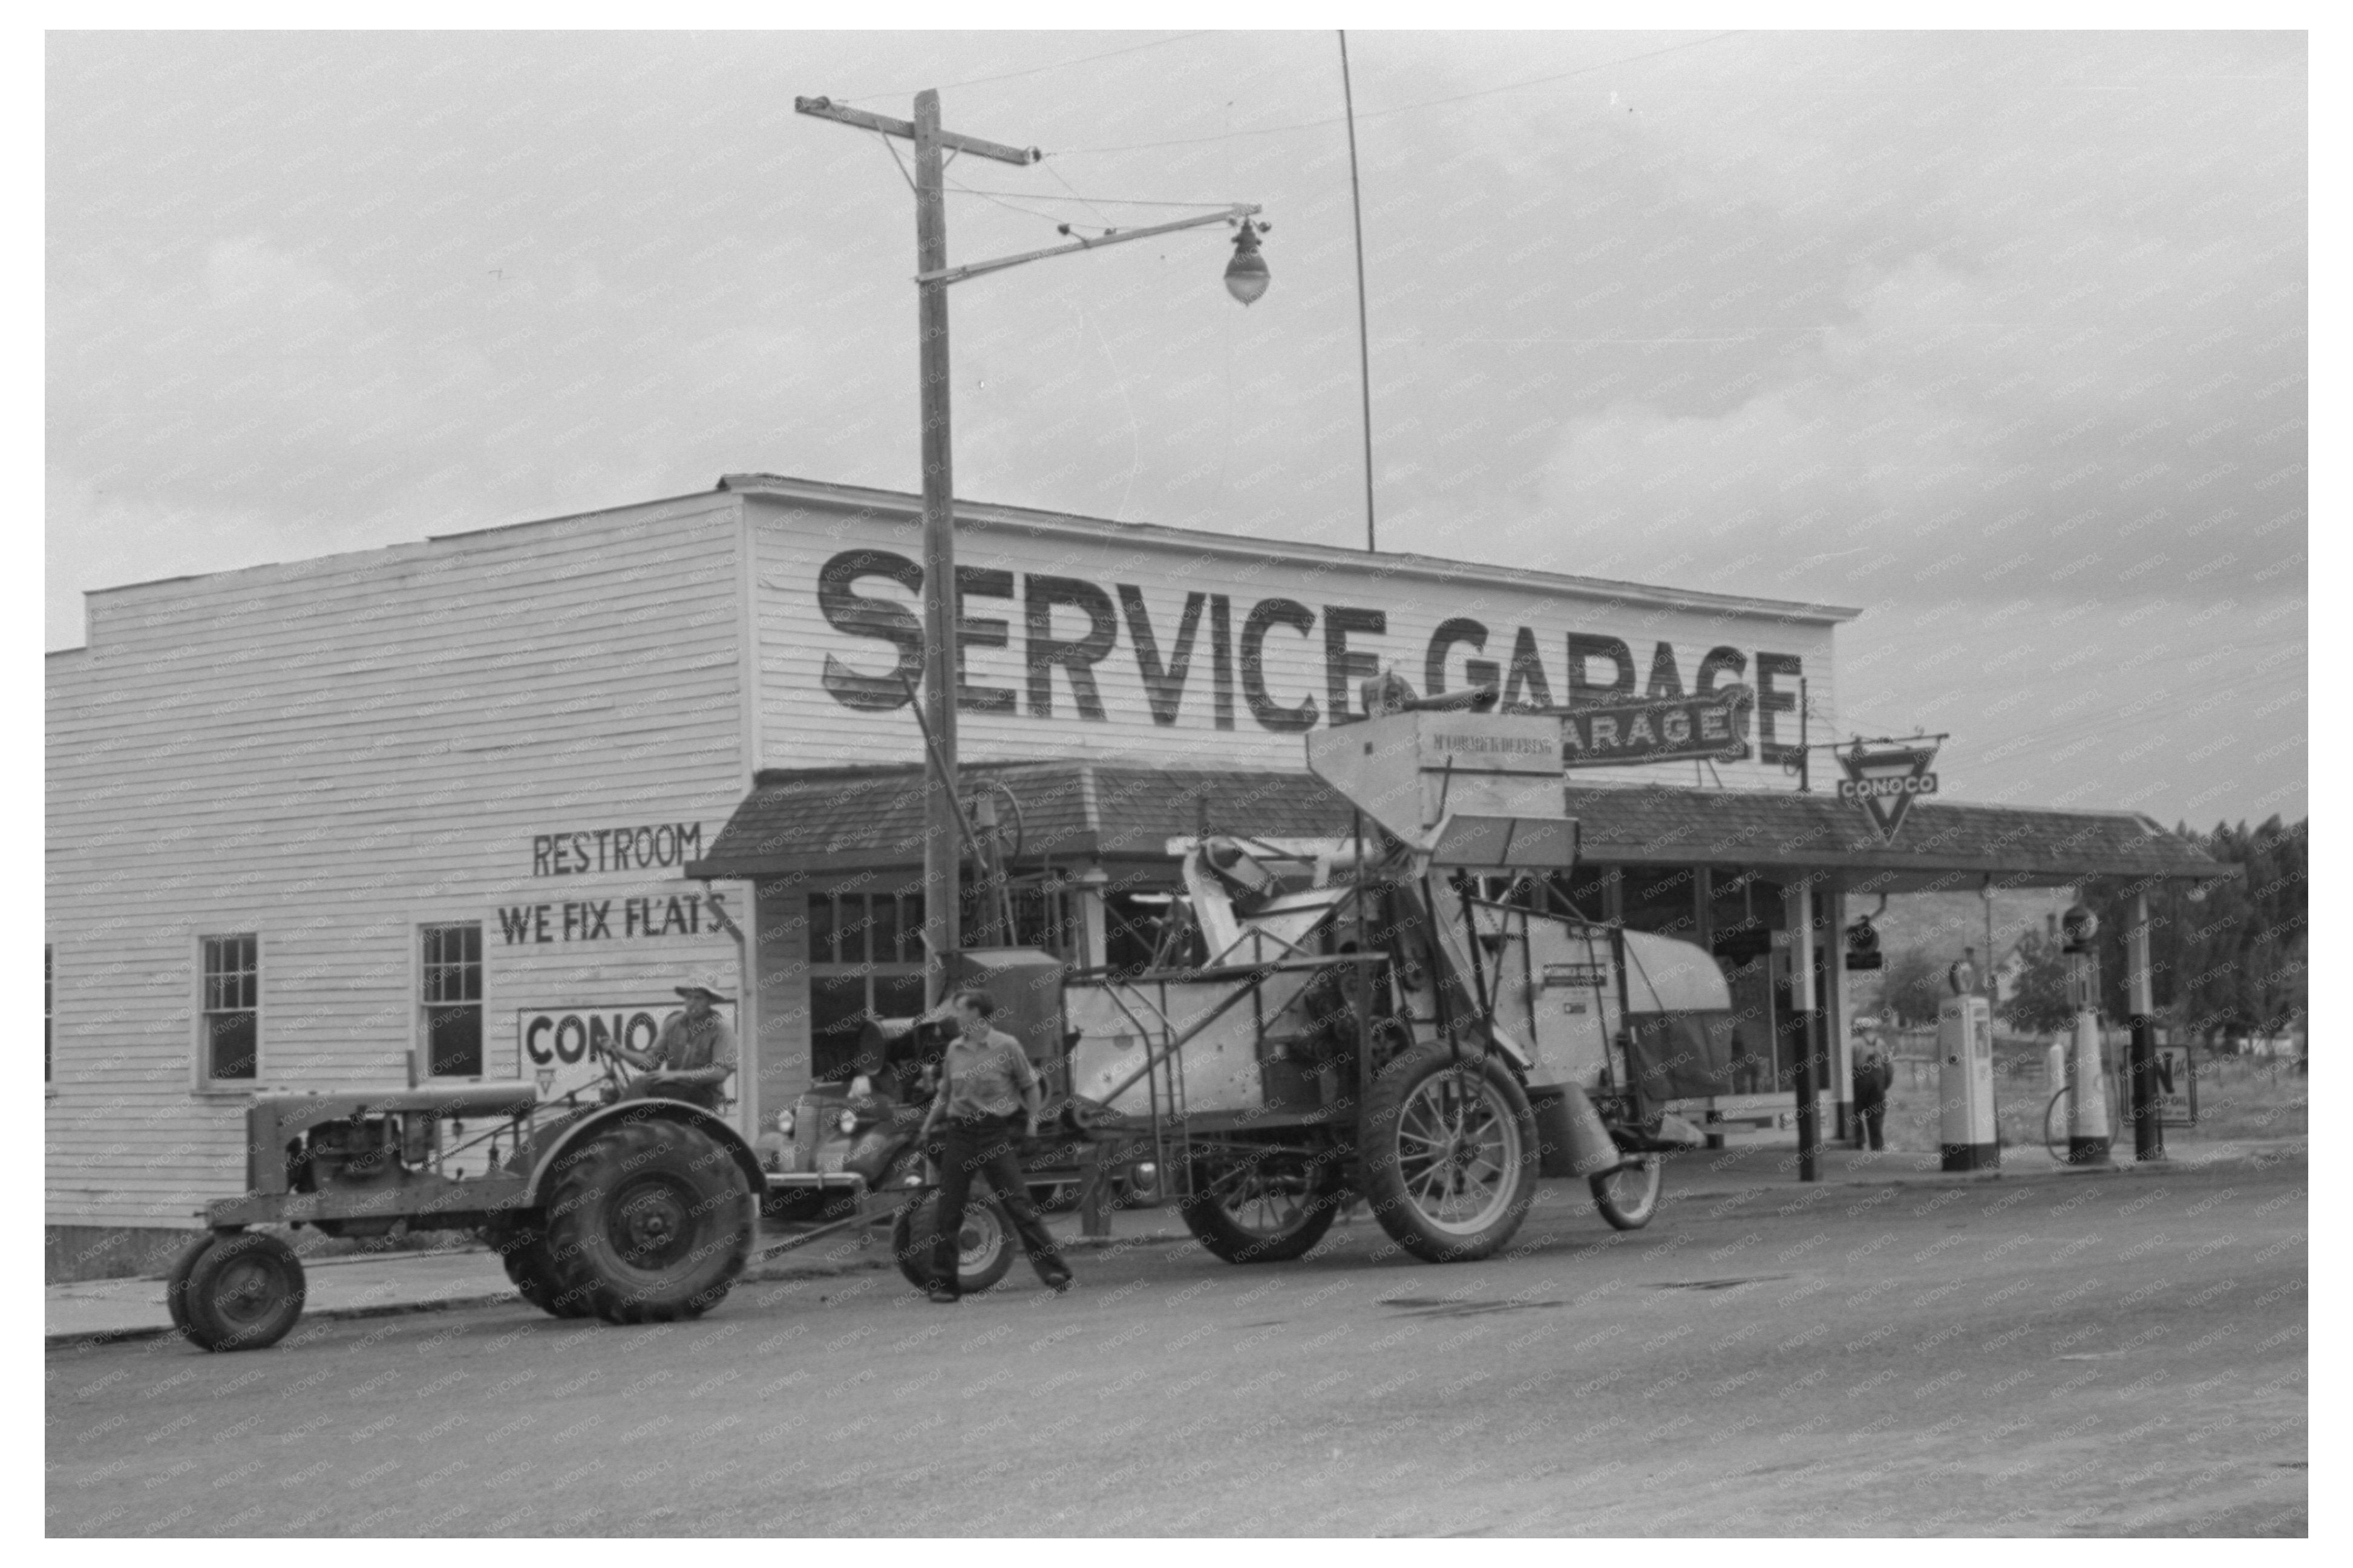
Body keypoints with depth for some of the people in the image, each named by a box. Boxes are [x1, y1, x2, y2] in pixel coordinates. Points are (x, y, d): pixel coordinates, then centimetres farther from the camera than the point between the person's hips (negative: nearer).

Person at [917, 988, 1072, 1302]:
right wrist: (928, 1125, 12)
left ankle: (1054, 1271, -3)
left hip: (996, 1134, -4)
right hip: (959, 1133, 4)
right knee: (948, 1211, 2)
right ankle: (943, 1284, 10)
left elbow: (1030, 1087, 6)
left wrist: (1032, 1120, -3)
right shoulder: (954, 1050, 10)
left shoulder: (1006, 1046, -3)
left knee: (1019, 1204, -7)